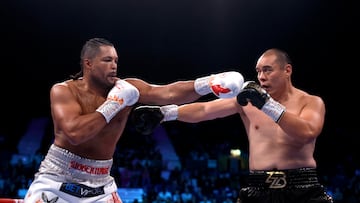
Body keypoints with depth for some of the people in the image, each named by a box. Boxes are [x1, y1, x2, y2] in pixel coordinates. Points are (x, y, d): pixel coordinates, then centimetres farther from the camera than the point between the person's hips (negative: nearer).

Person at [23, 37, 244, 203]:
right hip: (56, 182, -3)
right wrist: (113, 105, -22)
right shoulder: (63, 91, -12)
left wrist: (207, 84, -36)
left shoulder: (126, 89, -5)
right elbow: (75, 133, -28)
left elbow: (168, 93, -20)